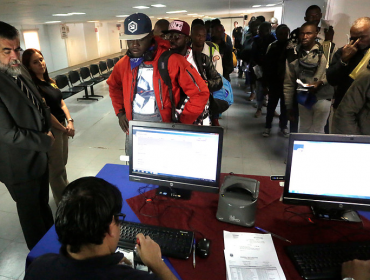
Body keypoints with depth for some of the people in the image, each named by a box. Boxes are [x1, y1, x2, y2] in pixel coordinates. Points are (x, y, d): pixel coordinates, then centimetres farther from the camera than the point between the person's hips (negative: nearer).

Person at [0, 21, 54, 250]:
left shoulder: (21, 72, 0)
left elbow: (40, 105, 11)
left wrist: (46, 130, -4)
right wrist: (46, 141, -14)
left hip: (39, 156, 7)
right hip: (20, 165, -7)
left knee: (43, 203, 25)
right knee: (31, 211, 14)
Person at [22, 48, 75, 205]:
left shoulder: (50, 81, 8)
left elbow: (61, 102, 8)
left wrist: (69, 121, -6)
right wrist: (64, 129, -11)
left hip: (62, 125, 8)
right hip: (49, 130, -8)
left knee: (62, 163, 21)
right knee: (56, 168, 5)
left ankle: (67, 191, 39)